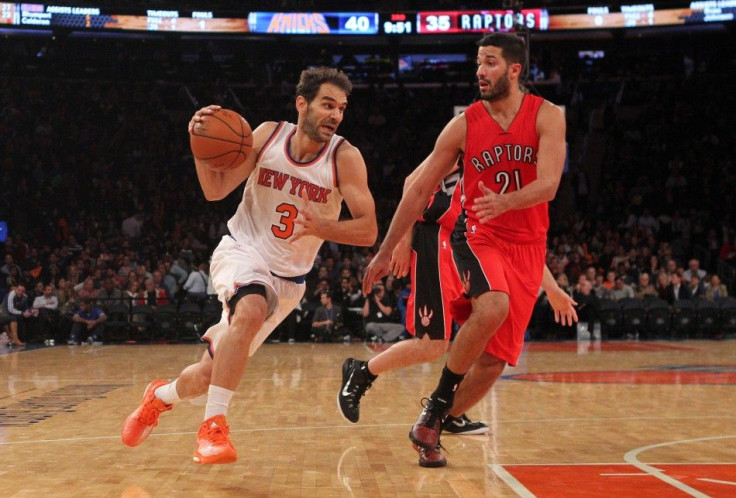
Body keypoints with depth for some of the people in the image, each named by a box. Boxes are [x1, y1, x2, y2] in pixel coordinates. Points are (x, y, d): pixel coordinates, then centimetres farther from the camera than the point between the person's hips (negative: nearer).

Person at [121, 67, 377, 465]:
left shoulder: (345, 158, -14)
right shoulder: (268, 136, -8)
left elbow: (368, 230, -18)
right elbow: (215, 190, -7)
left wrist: (321, 227, -35)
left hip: (287, 277, 1)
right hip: (243, 252, -1)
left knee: (212, 372, 4)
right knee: (250, 312, -37)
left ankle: (161, 396, 37)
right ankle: (213, 425, -26)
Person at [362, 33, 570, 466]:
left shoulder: (547, 117, -5)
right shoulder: (464, 125, -3)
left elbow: (548, 185, -19)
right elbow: (420, 190, 2)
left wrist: (503, 202, -39)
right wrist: (386, 251, 3)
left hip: (528, 248, 2)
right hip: (479, 236, -1)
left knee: (495, 361, -1)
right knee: (493, 308, -33)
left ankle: (432, 425, 18)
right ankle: (438, 402, -14)